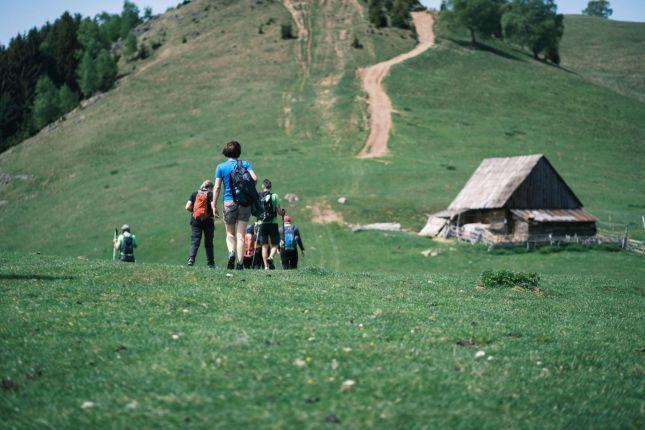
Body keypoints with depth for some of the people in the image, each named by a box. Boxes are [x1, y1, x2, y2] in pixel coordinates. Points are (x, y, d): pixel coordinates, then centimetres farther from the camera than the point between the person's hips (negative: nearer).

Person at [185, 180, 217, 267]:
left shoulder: (195, 194, 8)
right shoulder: (210, 194, -2)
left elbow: (187, 207, 1)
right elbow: (213, 206, -15)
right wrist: (214, 213, 4)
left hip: (196, 220, 2)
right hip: (208, 220, -2)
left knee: (194, 241, 0)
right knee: (208, 243, 8)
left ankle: (191, 258, -22)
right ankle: (210, 263, 12)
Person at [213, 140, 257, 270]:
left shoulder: (221, 167, 1)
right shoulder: (245, 164, 5)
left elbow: (217, 187, -3)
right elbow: (254, 178, -10)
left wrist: (214, 206, 1)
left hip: (229, 202, -1)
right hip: (245, 203, 1)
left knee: (230, 234, 13)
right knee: (241, 235, 3)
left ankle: (231, 253, -14)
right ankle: (240, 263, -3)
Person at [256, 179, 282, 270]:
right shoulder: (274, 196, -3)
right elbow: (279, 211, -4)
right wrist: (282, 211, 18)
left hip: (262, 224, 2)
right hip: (273, 223, -2)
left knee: (264, 245, 7)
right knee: (275, 244, 8)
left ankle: (266, 266, 2)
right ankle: (270, 257, -19)